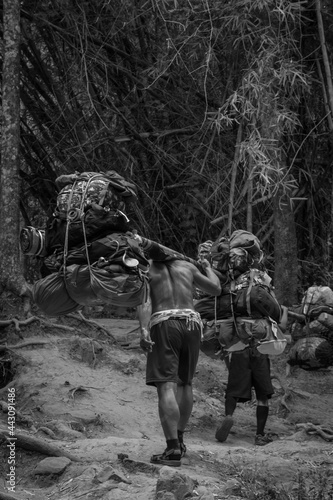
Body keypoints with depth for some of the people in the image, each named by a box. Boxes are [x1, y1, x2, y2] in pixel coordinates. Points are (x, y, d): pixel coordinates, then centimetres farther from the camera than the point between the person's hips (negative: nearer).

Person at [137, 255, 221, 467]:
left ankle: (173, 450, -24)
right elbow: (216, 289, 25)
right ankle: (179, 439, 31)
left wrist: (143, 330, -19)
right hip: (191, 324, 4)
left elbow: (144, 302, -8)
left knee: (166, 387, -12)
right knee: (184, 383, 22)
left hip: (163, 324, -4)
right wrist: (208, 268, 44)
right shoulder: (188, 266, 17)